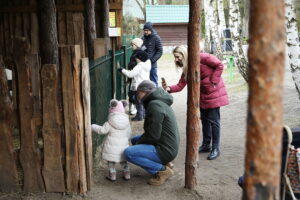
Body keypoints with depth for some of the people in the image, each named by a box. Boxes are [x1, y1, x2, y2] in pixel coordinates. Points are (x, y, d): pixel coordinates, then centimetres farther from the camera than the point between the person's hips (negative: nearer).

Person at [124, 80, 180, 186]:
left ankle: (162, 170, -8)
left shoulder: (155, 105, -19)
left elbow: (153, 135, -22)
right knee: (134, 139, 24)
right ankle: (163, 163, 14)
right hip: (169, 146, 11)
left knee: (129, 153, -19)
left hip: (165, 150, -11)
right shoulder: (160, 102, 13)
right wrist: (138, 141, 9)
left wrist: (139, 142, -5)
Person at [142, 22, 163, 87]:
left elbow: (160, 51, -8)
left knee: (153, 81, 3)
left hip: (152, 64, -5)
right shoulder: (143, 38, 7)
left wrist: (152, 60, -16)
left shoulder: (156, 38, -7)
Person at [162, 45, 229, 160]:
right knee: (204, 119, 14)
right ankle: (206, 145, 28)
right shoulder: (186, 69, 4)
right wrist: (169, 88, -21)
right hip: (203, 94, 8)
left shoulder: (201, 57, -18)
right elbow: (180, 85, -2)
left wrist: (213, 81, -18)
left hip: (214, 92, -8)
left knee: (213, 120, -4)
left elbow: (219, 65, -17)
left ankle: (216, 148, 7)